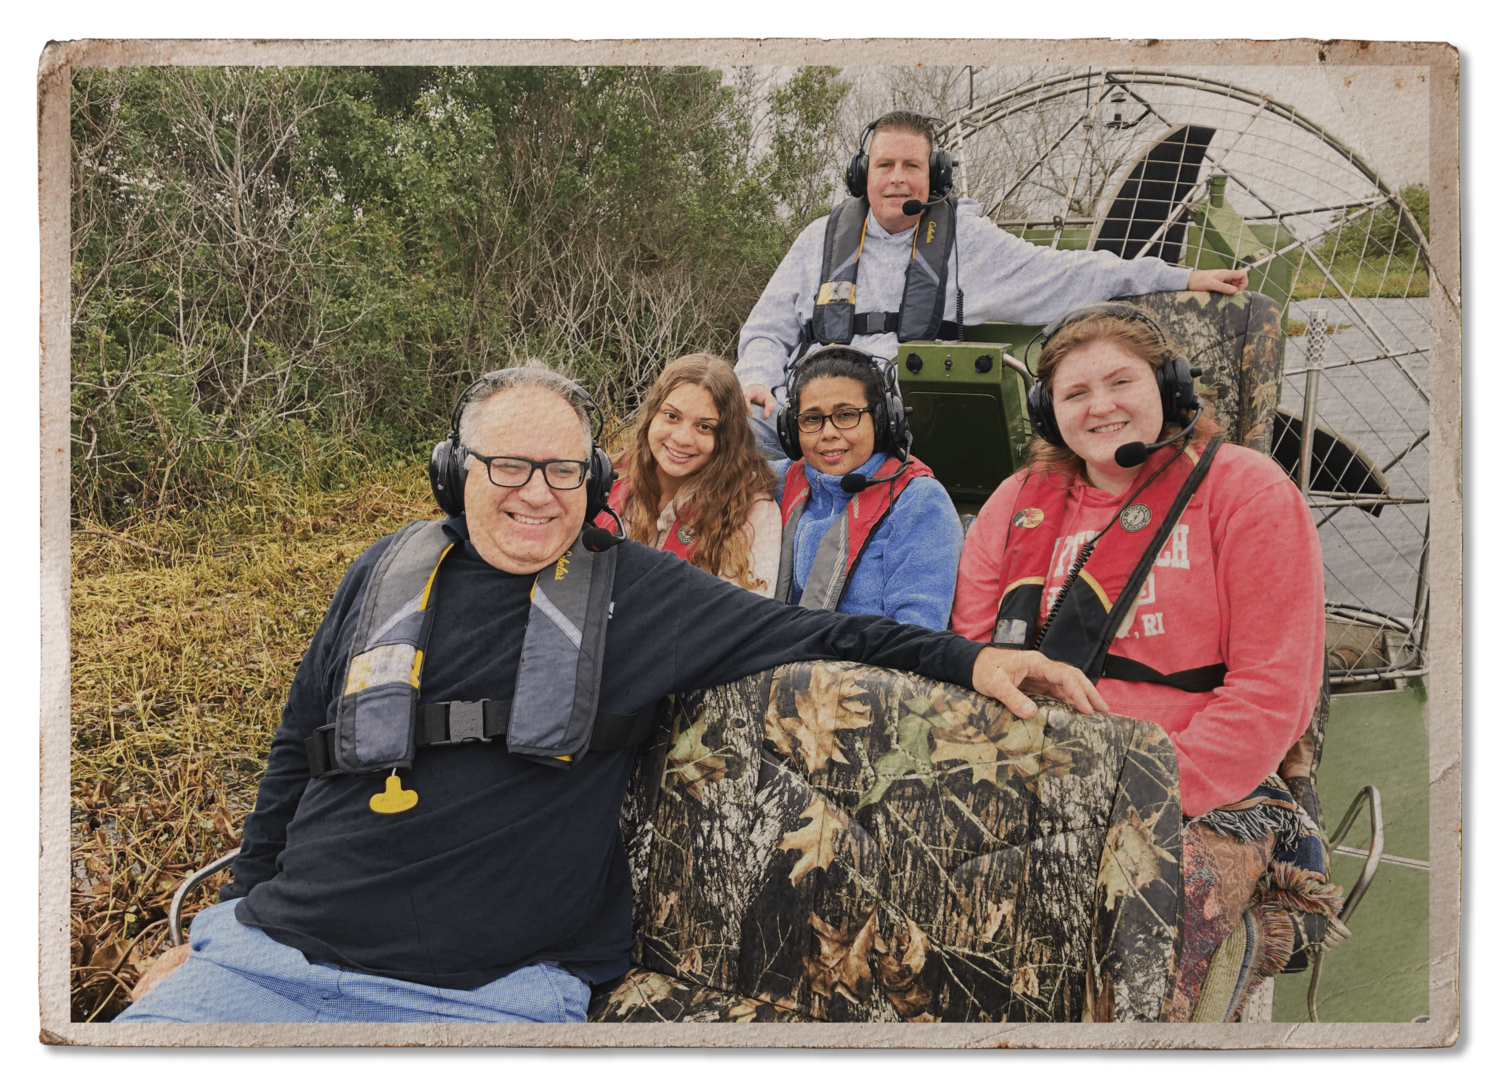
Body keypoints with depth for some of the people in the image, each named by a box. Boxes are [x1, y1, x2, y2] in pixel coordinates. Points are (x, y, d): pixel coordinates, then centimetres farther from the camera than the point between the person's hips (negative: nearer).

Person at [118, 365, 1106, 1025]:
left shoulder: (639, 592, 1)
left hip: (491, 989, -2)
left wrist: (967, 657, -3)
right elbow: (296, 760, 16)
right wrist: (236, 920, 17)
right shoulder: (388, 575, 7)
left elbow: (801, 633, 4)